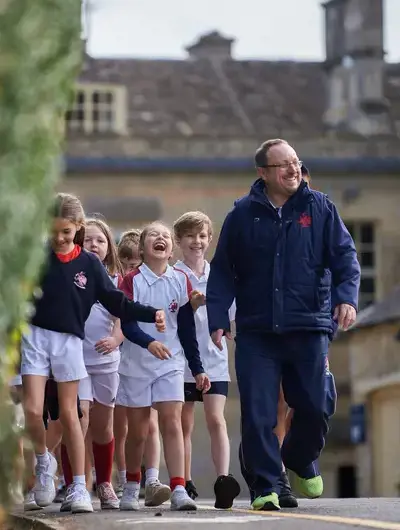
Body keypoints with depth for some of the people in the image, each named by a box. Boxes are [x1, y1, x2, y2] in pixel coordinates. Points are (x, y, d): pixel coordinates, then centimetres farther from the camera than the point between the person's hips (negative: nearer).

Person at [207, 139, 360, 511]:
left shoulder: (319, 208, 6)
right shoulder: (243, 215, 5)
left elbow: (344, 256, 5)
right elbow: (222, 272, 6)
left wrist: (347, 297, -12)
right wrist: (218, 319, -2)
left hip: (309, 329, 1)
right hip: (257, 331, -1)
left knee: (313, 409, 4)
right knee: (257, 415, -6)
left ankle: (301, 463, 33)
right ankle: (265, 489, 2)